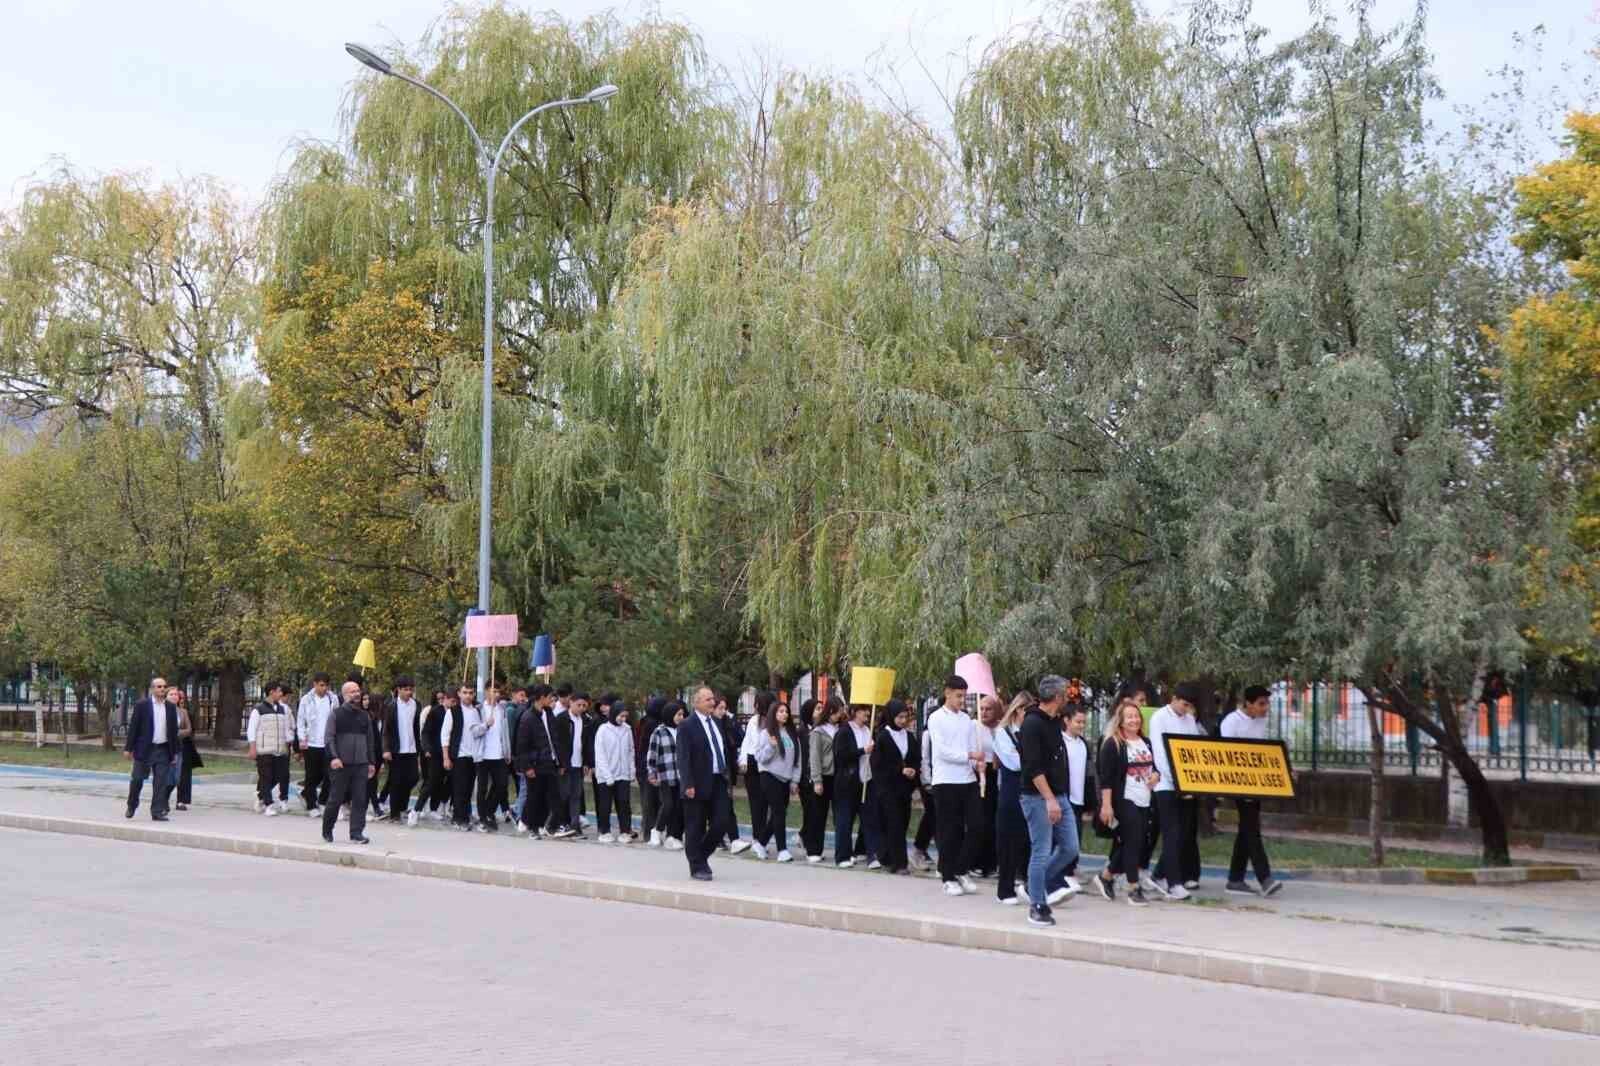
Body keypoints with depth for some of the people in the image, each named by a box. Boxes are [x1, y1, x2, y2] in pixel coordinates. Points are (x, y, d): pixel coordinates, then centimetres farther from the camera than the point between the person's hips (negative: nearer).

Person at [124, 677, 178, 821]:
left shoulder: (171, 707, 7)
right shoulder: (142, 705, -4)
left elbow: (174, 730, 10)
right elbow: (133, 727, -3)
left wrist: (173, 751, 8)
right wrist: (128, 748, -6)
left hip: (163, 750, 3)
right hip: (144, 749, -3)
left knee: (160, 782, -1)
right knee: (137, 779, 6)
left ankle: (157, 812, 2)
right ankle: (131, 807, 27)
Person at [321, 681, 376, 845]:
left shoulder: (365, 716, 13)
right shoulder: (336, 714, 0)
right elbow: (328, 737, -6)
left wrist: (371, 762, 15)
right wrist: (333, 757, -18)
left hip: (361, 764, 4)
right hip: (341, 764, -4)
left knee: (360, 800, -1)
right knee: (336, 799, 3)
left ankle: (357, 833, 3)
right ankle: (327, 830, 21)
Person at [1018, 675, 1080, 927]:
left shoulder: (1054, 722, 13)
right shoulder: (1032, 724, -15)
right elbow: (1034, 767, -21)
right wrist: (1049, 800, -24)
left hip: (1058, 796, 9)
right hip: (1038, 798, -9)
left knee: (1070, 849, 8)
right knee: (1041, 852, -3)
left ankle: (1037, 887, 25)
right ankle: (1037, 906, 7)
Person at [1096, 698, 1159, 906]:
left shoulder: (1145, 743, 16)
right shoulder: (1112, 744, -7)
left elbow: (1154, 767, 26)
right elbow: (1105, 777, -12)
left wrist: (1155, 775, 2)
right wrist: (1106, 805, -17)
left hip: (1144, 802, 7)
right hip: (1124, 801, -7)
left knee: (1128, 844, 8)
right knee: (1132, 842, -8)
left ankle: (1106, 877, 26)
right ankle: (1134, 887, 0)